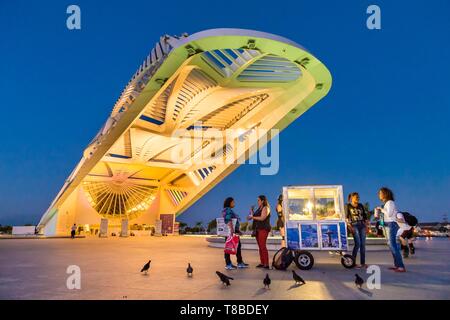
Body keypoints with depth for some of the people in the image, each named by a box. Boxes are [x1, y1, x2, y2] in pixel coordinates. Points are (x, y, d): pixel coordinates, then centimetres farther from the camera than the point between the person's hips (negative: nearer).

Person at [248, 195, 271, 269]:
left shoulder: (265, 208, -7)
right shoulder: (259, 208, 20)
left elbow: (262, 218, -18)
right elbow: (256, 217, 19)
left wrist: (252, 217, -14)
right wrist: (252, 212, 7)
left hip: (263, 229, -9)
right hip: (258, 229, 9)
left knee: (263, 246, -13)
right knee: (260, 246, 7)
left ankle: (266, 264, -12)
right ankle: (262, 263, 11)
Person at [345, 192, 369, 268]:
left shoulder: (361, 206, 14)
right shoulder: (348, 206, 1)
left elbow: (365, 215, 16)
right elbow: (346, 217, -4)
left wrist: (367, 225, 7)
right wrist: (350, 226, -12)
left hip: (362, 226, 5)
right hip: (354, 226, -5)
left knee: (363, 244, 3)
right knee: (357, 243, -14)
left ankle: (363, 263, 11)